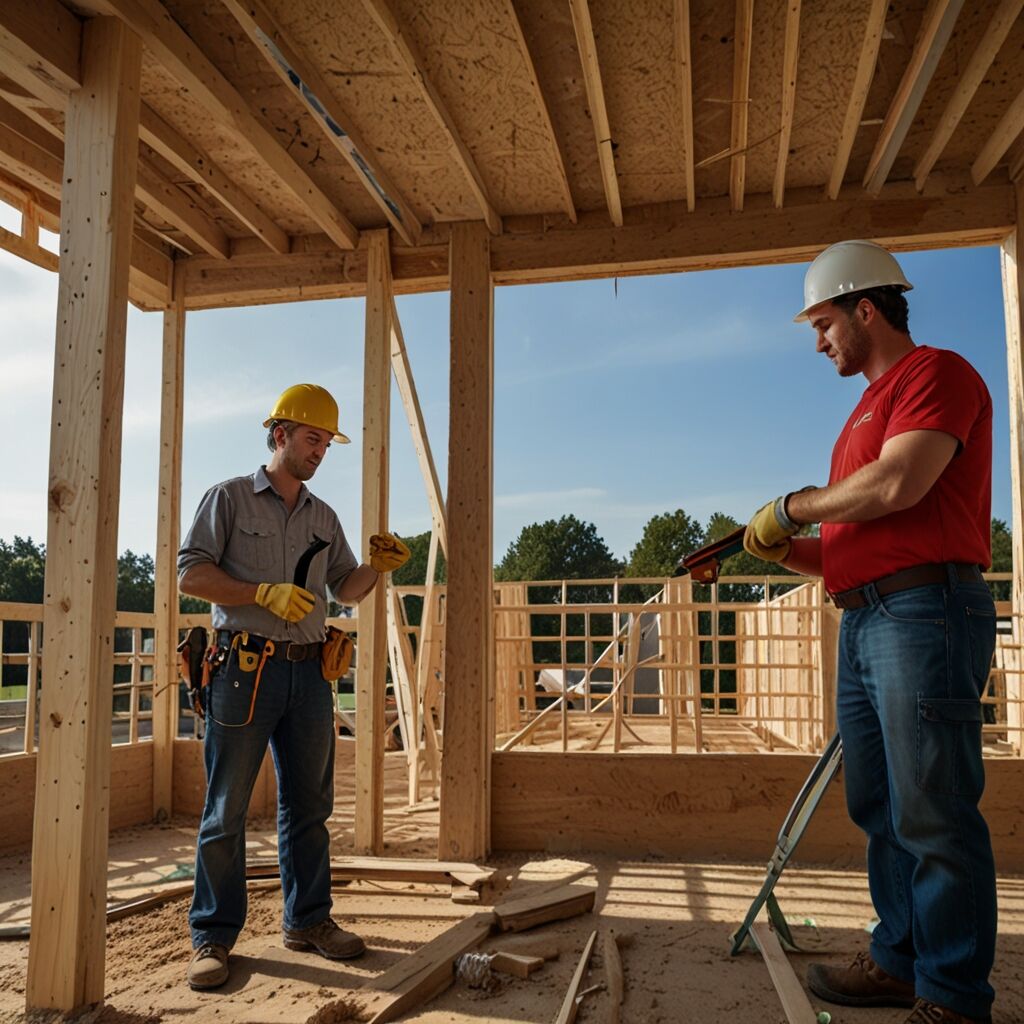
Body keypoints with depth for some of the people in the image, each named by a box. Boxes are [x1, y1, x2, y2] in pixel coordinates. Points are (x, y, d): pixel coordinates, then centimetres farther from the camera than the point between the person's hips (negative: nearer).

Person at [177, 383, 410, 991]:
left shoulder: (324, 518, 16)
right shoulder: (231, 497, 2)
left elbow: (347, 590, 17)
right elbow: (191, 574, -6)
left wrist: (379, 567, -4)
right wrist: (265, 593, -16)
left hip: (308, 670, 5)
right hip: (243, 666, -5)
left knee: (309, 804, 10)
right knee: (227, 809, 1)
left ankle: (308, 920, 22)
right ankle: (213, 936, 12)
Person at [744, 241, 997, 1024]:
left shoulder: (936, 373, -2)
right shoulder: (869, 408, 25)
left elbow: (896, 485, -19)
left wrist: (792, 506, -6)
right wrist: (777, 548, 11)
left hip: (926, 612, -9)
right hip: (863, 622, 9)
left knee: (932, 813, -4)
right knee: (879, 808, 11)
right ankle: (900, 960, 22)